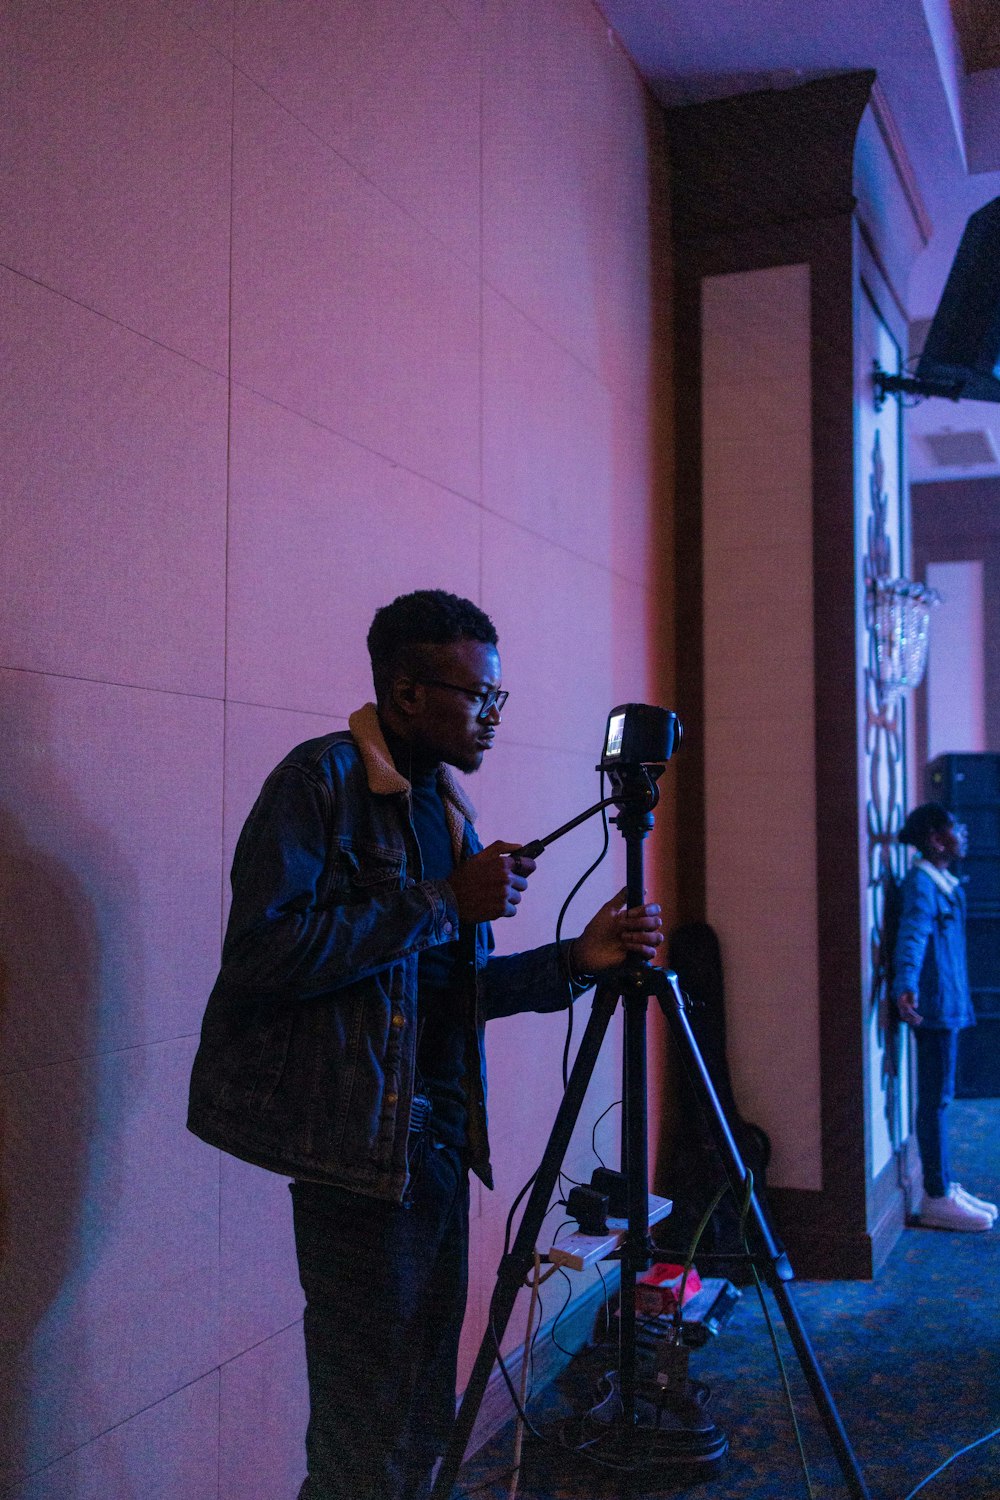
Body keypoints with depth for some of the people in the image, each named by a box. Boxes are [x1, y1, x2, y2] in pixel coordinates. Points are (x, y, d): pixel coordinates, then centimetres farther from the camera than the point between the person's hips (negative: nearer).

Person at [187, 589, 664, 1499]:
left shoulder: (444, 802, 15)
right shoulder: (320, 779, -10)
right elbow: (262, 950, -22)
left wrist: (576, 961, 4)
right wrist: (443, 901, -19)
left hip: (438, 1138, 8)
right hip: (359, 1142, -8)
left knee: (423, 1421, 15)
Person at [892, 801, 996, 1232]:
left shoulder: (942, 881, 15)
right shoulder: (921, 882, -15)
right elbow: (913, 934, -30)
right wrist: (905, 985, -46)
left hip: (947, 1002, 10)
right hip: (934, 1003, -10)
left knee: (939, 1097, 14)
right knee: (935, 1098, -4)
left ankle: (944, 1188, 23)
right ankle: (937, 1200, 2)